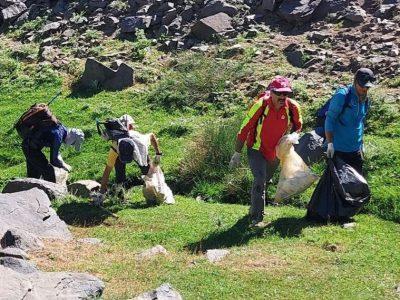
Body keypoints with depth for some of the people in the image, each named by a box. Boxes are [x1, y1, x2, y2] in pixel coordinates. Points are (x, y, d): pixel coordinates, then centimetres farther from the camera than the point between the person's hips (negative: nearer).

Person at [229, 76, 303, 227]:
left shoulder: (293, 107, -16)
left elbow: (297, 125, 8)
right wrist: (237, 153, -13)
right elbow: (244, 129, -17)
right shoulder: (260, 105, -26)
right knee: (260, 180, -21)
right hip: (257, 150, -4)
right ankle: (256, 218, -14)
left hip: (276, 152, 5)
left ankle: (255, 207, 46)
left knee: (264, 180, 22)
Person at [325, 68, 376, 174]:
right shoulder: (342, 95, -14)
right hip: (338, 149, -7)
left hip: (355, 150, 7)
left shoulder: (365, 100, 8)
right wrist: (330, 143, -18)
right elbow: (329, 119, -15)